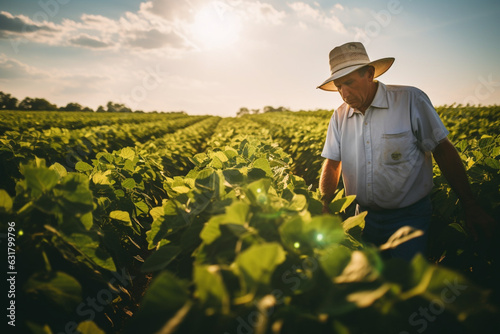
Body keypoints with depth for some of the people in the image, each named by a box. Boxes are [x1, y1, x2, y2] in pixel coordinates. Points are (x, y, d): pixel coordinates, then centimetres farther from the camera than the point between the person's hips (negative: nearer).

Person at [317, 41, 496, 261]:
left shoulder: (411, 100, -12)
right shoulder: (339, 116, 0)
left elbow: (443, 150, -8)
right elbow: (332, 165, 2)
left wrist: (470, 207, -8)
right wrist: (324, 209, -12)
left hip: (409, 217, -4)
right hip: (364, 216, 4)